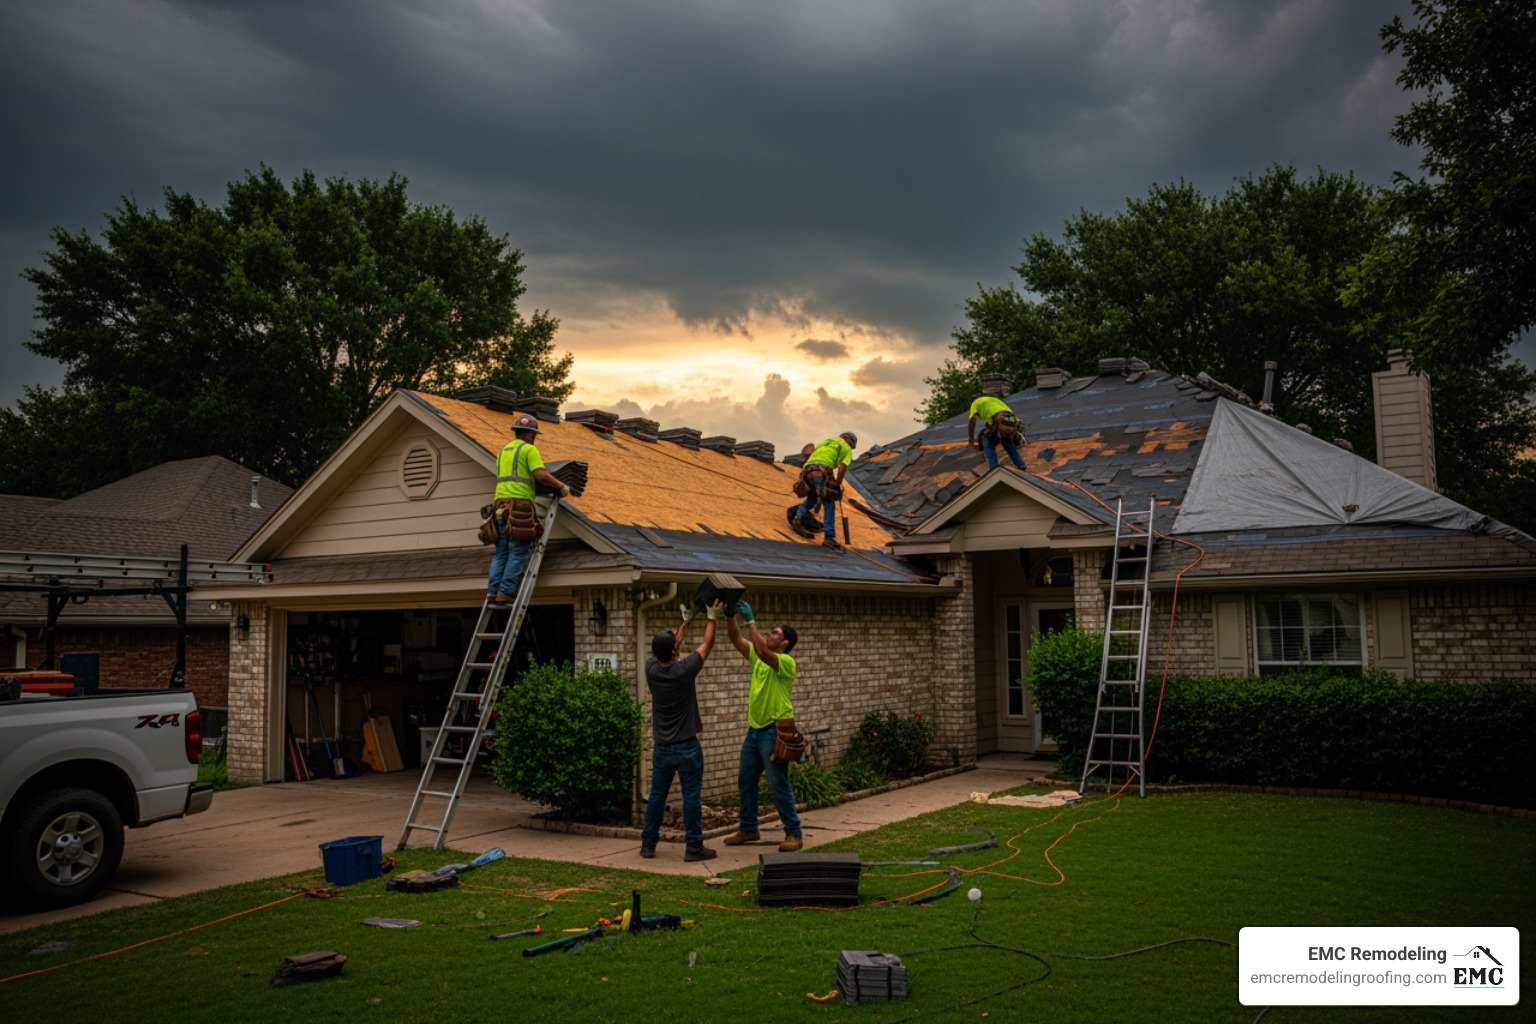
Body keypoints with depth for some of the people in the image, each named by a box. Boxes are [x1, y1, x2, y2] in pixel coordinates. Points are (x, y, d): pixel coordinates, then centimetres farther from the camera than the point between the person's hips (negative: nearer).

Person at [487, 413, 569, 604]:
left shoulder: (504, 450, 23)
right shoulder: (529, 449, 0)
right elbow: (541, 475, -12)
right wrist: (562, 487, -1)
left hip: (501, 503, 7)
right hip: (520, 504, -7)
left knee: (501, 552, 8)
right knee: (517, 553, -5)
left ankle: (493, 591, 0)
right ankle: (506, 591, -11)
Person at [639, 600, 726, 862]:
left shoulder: (651, 668, -4)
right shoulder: (684, 670, -17)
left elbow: (668, 648, 15)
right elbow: (707, 645, -3)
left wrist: (684, 623, 25)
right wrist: (712, 619, 10)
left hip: (662, 747, 5)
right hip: (687, 747, -5)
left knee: (657, 795, 13)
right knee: (692, 797, 1)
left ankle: (648, 844, 18)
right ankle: (694, 847, 4)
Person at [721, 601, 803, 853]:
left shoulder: (786, 662, -13)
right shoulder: (758, 657, 10)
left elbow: (763, 652, -31)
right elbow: (735, 638, 5)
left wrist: (750, 620, -29)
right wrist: (731, 614, -10)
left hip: (773, 731, -8)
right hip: (754, 729, 8)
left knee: (778, 786, -4)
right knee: (745, 782, 14)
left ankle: (793, 833, 6)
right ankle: (748, 829, 26)